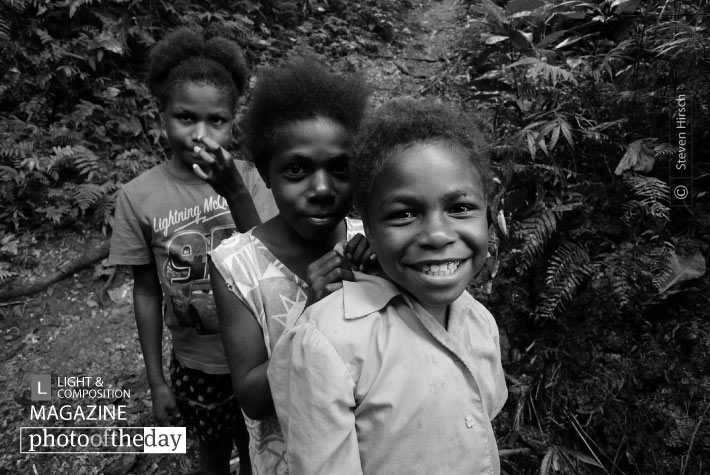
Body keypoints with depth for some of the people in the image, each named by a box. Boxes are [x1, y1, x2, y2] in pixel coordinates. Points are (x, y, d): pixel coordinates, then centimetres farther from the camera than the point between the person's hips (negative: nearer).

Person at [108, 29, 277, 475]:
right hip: (195, 363, 0)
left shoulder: (249, 178, -13)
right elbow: (146, 293, -4)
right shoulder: (139, 196, -13)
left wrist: (233, 191, -36)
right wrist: (157, 382, 1)